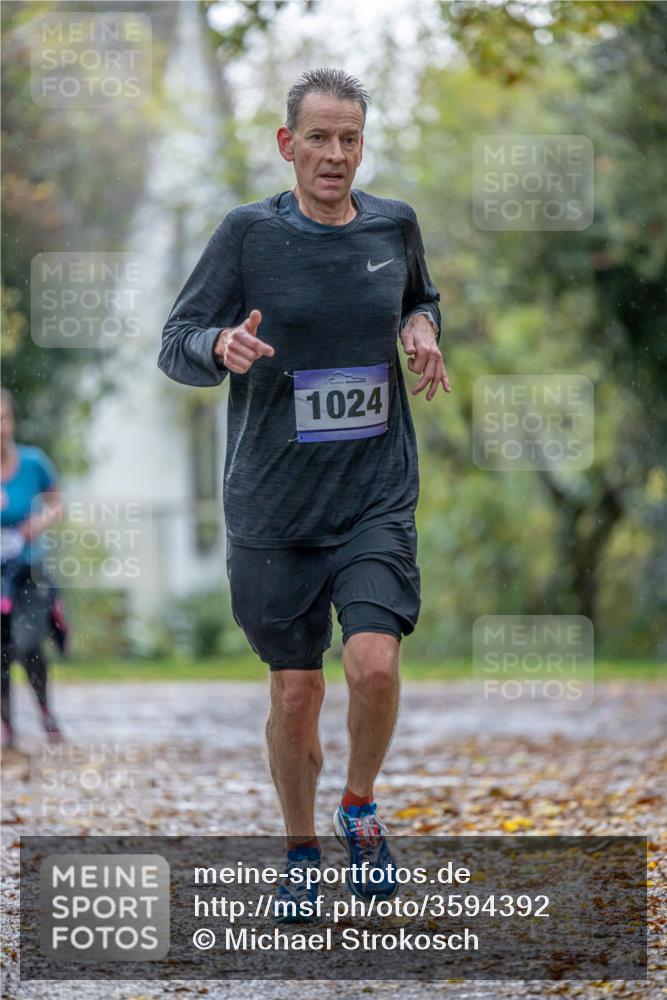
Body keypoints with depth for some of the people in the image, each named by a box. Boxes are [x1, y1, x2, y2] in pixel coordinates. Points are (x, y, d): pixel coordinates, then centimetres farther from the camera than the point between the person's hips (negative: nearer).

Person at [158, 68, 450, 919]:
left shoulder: (395, 225, 4)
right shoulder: (249, 232, -5)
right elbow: (175, 345, -4)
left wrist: (421, 330, 2)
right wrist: (222, 346, -27)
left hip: (377, 496, 1)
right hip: (274, 504, -1)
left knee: (375, 665, -17)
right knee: (295, 692, 4)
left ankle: (360, 809, 11)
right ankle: (300, 850, 26)